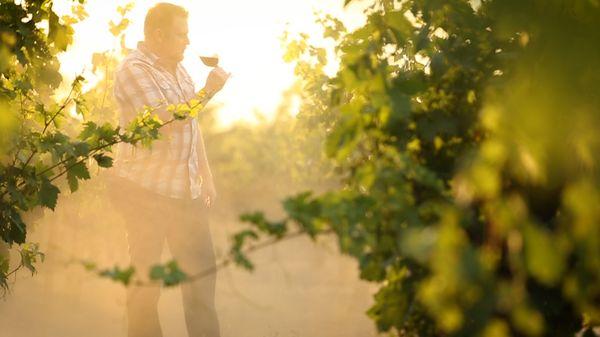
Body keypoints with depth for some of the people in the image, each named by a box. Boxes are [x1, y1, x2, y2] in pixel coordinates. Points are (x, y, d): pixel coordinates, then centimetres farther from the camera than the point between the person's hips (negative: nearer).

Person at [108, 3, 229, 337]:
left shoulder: (178, 68, 14)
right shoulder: (133, 69, -12)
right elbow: (167, 122, -22)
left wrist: (206, 175, 15)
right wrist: (208, 91, -16)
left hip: (186, 190, 8)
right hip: (146, 190, -7)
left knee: (202, 269, 10)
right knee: (147, 278, 3)